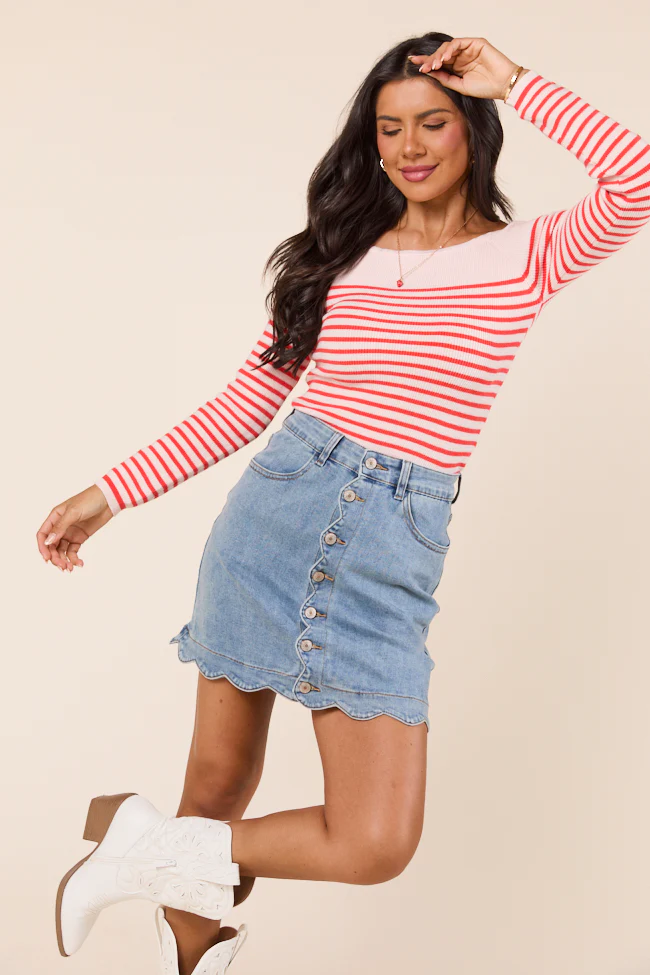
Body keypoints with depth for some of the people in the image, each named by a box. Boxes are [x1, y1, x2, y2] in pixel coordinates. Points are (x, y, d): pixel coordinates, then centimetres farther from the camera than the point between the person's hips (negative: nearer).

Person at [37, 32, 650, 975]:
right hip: (275, 511, 2)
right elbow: (247, 401, 10)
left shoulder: (524, 257, 5)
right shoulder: (338, 254, 11)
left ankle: (147, 846, 13)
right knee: (220, 780, 6)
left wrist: (510, 79, -5)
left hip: (395, 556, -1)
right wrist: (111, 492, 7)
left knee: (378, 844, -6)